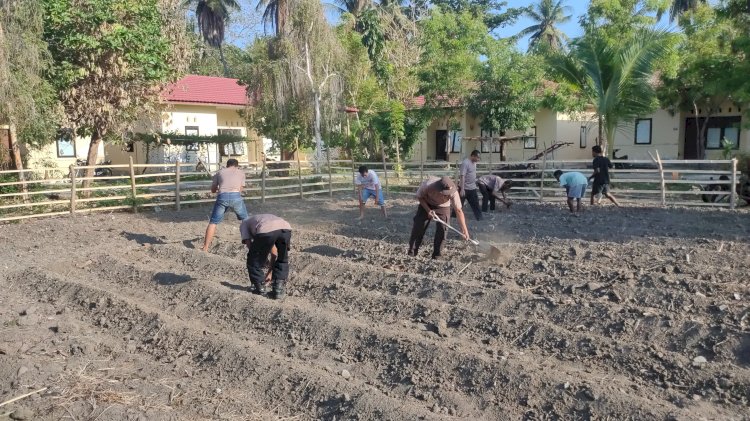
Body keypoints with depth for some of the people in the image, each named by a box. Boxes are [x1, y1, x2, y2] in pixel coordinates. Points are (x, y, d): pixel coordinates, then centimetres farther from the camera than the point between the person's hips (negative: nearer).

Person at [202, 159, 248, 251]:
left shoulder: (220, 172, 26)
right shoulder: (241, 172, 26)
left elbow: (213, 190, 28)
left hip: (222, 197, 0)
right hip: (236, 196, 0)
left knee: (213, 222, 10)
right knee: (246, 221, 21)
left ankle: (205, 248, 7)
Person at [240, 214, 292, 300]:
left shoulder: (244, 223, 35)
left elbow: (249, 245, 21)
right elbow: (274, 253, 46)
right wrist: (270, 272, 54)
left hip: (266, 231, -4)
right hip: (285, 229, 4)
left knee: (254, 260, 21)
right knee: (282, 260, 29)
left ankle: (260, 288, 27)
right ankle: (279, 289, 24)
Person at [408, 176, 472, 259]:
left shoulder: (453, 193, -37)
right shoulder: (427, 185, -39)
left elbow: (458, 211, -32)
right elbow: (419, 197, -17)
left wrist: (464, 230, -37)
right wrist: (428, 210, -27)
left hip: (443, 207, 0)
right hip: (426, 204, 0)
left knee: (442, 230, -11)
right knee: (418, 227, -3)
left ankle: (436, 256, 5)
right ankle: (411, 253, 13)